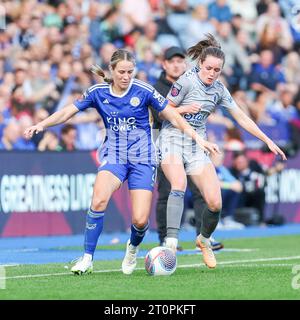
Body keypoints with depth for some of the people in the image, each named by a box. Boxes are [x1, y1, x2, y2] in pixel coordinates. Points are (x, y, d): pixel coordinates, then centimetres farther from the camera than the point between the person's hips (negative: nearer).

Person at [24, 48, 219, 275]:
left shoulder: (143, 91, -7)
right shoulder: (98, 92, -1)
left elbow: (173, 117, -2)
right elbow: (67, 112, 3)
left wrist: (199, 139, -6)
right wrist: (41, 125, -10)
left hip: (142, 158, -1)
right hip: (113, 156, 1)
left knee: (140, 220, -11)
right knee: (99, 200, -29)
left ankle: (133, 248, 27)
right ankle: (87, 258, -18)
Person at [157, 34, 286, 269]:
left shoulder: (219, 90, 6)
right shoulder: (187, 81, -10)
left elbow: (241, 117, 12)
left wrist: (268, 141, 10)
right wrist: (185, 110, -23)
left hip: (197, 146, 5)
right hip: (173, 140, -5)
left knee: (215, 202, -7)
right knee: (179, 184, -33)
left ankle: (204, 240, 21)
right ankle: (171, 241, -39)